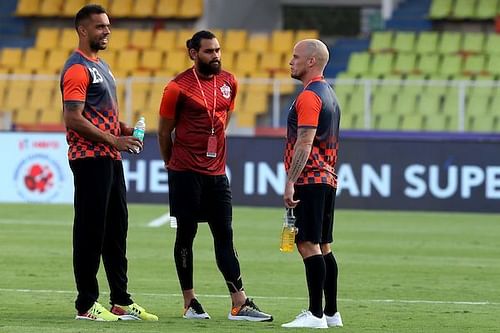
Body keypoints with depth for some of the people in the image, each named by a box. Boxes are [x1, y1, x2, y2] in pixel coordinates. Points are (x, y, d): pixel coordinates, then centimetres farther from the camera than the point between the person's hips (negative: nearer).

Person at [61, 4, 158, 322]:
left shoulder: (101, 66, 19)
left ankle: (122, 301, 18)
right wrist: (113, 140, -21)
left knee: (116, 230, 12)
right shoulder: (77, 69, -12)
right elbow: (74, 119, -20)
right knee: (90, 232, -5)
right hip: (90, 160, -10)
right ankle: (86, 305, -1)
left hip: (110, 159, 10)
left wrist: (124, 129, 10)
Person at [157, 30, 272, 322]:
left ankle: (240, 304, 0)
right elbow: (164, 131, 0)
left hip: (217, 171, 5)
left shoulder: (229, 82, 7)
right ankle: (190, 303, 8)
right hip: (186, 173, -5)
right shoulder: (178, 88, -9)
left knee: (225, 236, 3)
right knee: (186, 234, 1)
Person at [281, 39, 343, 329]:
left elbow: (304, 143, -20)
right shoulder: (329, 94, 18)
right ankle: (331, 313, 15)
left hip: (309, 181, -10)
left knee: (309, 245, -11)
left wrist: (290, 182, -21)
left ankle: (316, 315, -14)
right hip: (327, 179, 10)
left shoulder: (309, 96, -13)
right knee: (323, 247, 12)